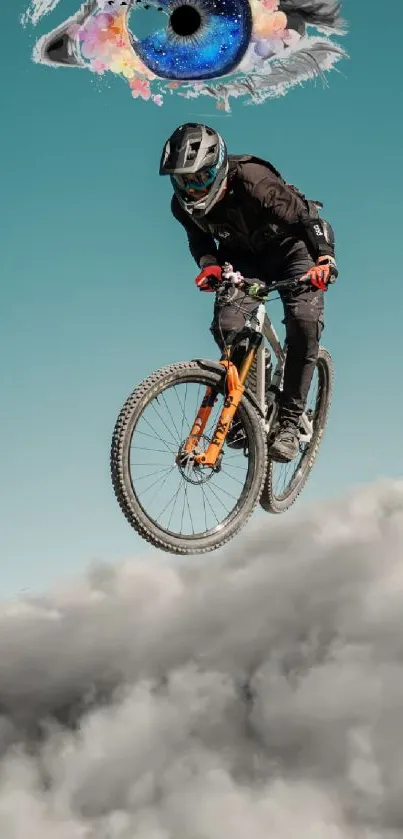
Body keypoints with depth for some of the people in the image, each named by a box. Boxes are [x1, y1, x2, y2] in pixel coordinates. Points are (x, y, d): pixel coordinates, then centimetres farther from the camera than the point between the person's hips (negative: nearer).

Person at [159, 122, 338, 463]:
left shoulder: (253, 181, -35)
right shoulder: (183, 204, -19)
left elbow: (307, 217, -29)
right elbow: (200, 240, 0)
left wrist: (325, 257, -44)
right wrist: (208, 265, -22)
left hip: (290, 248, -4)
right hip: (242, 258, 4)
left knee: (304, 323, -25)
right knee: (228, 326, -20)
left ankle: (289, 422, -17)